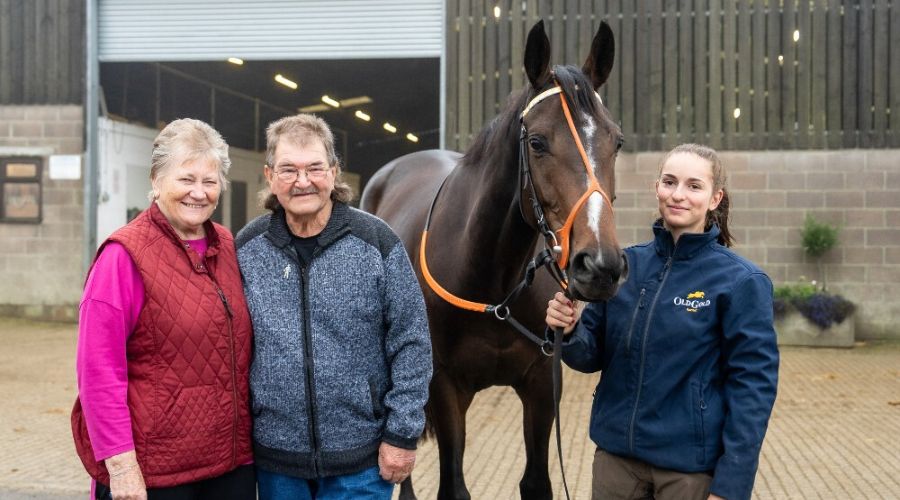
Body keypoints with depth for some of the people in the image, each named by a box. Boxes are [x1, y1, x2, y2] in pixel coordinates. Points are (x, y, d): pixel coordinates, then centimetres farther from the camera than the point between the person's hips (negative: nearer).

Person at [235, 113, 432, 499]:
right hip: (275, 454, 2)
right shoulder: (247, 249, 0)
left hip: (361, 455, -2)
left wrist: (402, 434, -7)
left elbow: (411, 343, -5)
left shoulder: (376, 242, -7)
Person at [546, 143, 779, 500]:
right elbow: (593, 356, 8)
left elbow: (753, 385, -11)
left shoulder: (740, 281, -10)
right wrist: (570, 331, -15)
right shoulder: (625, 264, 1)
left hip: (691, 466, -4)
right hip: (615, 454, 4)